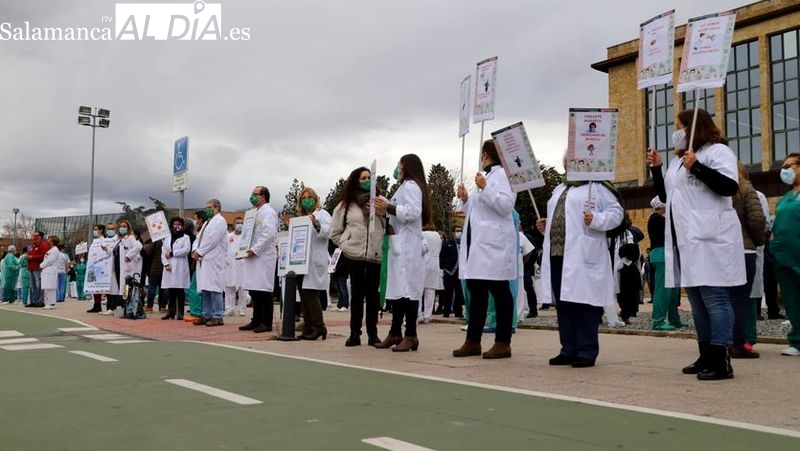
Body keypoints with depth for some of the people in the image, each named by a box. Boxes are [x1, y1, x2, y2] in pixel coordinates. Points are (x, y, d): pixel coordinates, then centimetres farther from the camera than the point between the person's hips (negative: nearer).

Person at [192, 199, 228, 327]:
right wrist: (195, 251, 1)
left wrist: (199, 252, -10)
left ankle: (217, 317, -9)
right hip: (204, 259, 9)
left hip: (214, 260, -9)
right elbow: (199, 238, 20)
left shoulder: (220, 221, -4)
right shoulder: (207, 222, 25)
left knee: (214, 288, -10)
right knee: (205, 289, 8)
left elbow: (212, 240, -14)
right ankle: (207, 315, 13)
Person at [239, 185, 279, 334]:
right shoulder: (257, 213, 21)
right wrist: (247, 249, 13)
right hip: (254, 256, 9)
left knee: (264, 290, -7)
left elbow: (269, 234, -19)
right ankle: (256, 321, 16)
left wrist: (255, 250, -19)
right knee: (254, 291, 10)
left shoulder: (268, 212, -7)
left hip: (264, 256, -9)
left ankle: (266, 323, -2)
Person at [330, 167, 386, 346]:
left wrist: (383, 244, -8)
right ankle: (355, 333, 9)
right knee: (357, 293, 4)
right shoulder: (346, 205, 7)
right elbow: (335, 232, 12)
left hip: (375, 255, 0)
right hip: (355, 255, 0)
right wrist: (346, 244, 1)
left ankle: (372, 334, 10)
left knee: (373, 294, 4)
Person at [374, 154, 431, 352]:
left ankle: (411, 335, -11)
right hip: (400, 245, 10)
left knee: (408, 289, -11)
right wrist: (384, 212, 15)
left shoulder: (410, 185, -4)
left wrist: (389, 207, -18)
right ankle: (395, 333, 12)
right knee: (397, 289, 9)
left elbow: (413, 211, -19)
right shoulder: (405, 187, 27)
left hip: (407, 246, -10)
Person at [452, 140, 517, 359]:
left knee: (500, 292, -3)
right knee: (476, 292, 9)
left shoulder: (501, 174, -4)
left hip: (494, 245, -9)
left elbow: (506, 205, -17)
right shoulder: (484, 176, 22)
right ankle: (473, 341, 14)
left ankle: (503, 343, 2)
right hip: (477, 244, 9)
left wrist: (484, 188, -21)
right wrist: (465, 199, 9)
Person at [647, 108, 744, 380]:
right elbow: (665, 196, 23)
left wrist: (696, 167, -21)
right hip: (686, 242, 9)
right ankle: (706, 357, 18)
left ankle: (721, 361, -4)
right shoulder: (678, 160, 21)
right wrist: (656, 168, 12)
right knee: (697, 302, 11)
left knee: (715, 300, -7)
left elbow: (730, 186, -16)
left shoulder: (717, 151, -3)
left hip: (710, 240, -9)